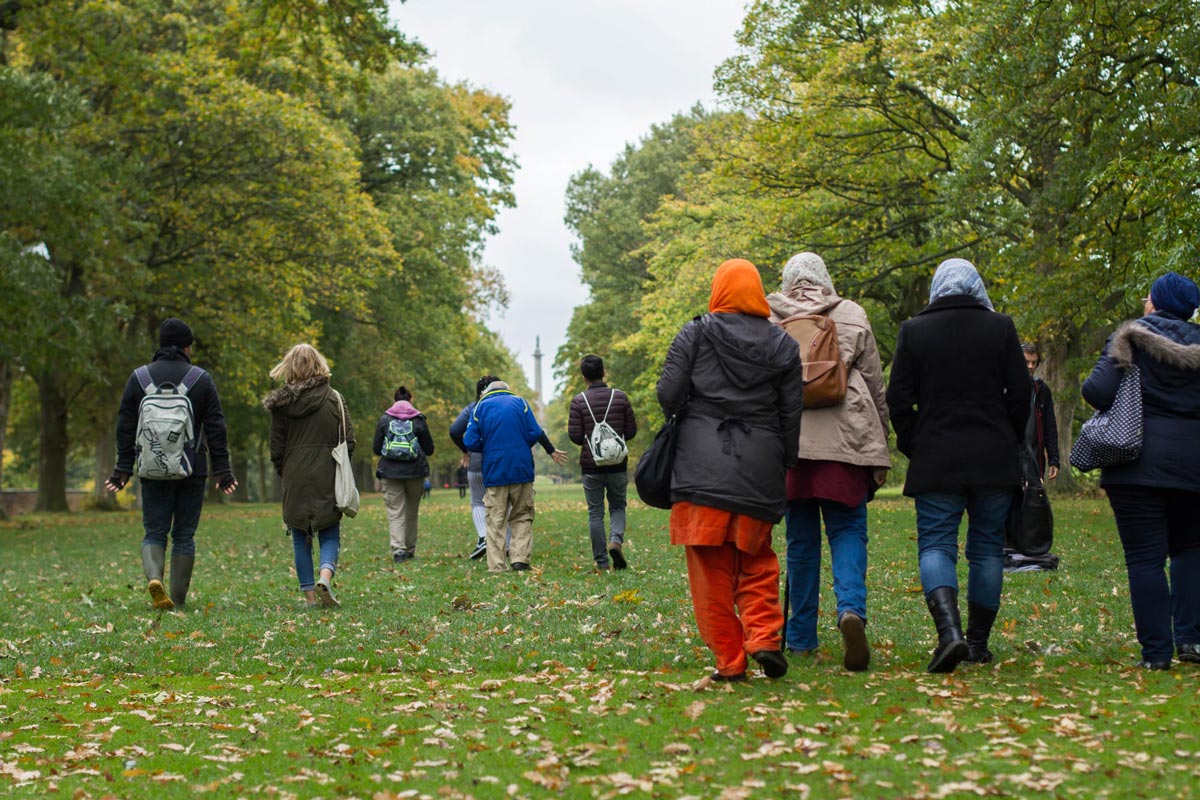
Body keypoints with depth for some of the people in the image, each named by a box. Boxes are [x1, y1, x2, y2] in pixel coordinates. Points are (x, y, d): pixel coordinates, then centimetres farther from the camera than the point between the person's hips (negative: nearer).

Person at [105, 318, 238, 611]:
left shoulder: (138, 377, 4)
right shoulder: (201, 379, 0)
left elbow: (125, 428, 3)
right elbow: (216, 429, -2)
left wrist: (123, 470, 6)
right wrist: (222, 471, 1)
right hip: (192, 471, -1)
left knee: (154, 533, 9)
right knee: (184, 535, 7)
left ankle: (154, 577, -20)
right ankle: (178, 601, 7)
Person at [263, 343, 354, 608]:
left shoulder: (280, 403, -1)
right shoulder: (334, 399, -3)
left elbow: (276, 449, 2)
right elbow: (349, 441, -3)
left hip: (294, 479, 1)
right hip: (327, 479, -1)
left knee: (300, 539, 10)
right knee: (330, 535, 7)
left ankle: (310, 595, 7)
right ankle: (325, 577, -20)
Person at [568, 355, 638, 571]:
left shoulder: (579, 401, -6)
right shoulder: (620, 397, -2)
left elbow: (574, 435, -9)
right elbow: (631, 430, 2)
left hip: (590, 464, -1)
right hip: (617, 464, 1)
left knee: (595, 512, 6)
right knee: (617, 506, 17)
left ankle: (601, 561, 5)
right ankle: (616, 540, -10)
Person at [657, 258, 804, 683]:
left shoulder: (695, 334, 0)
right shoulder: (782, 344, 8)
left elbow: (668, 393, -4)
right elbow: (792, 413, 8)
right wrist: (784, 465, 16)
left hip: (702, 462, -2)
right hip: (760, 466, 2)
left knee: (711, 566, 2)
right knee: (758, 559, 16)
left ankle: (729, 660, 2)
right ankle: (764, 637, -3)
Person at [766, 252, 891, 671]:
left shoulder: (767, 317, 7)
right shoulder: (853, 315, 8)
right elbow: (875, 385, 9)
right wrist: (881, 445, 15)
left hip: (789, 442, 1)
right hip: (846, 440, -1)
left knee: (800, 538, 9)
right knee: (848, 531, 3)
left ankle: (801, 637, 14)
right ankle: (851, 609, -22)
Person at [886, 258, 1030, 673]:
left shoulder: (913, 330, 0)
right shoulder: (1001, 327, 3)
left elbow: (899, 398, -1)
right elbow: (1020, 393, 3)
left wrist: (913, 447, 10)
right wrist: (1010, 444, 15)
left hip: (935, 461, -1)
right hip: (994, 459, 1)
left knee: (935, 545, -1)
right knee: (987, 547, 10)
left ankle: (949, 631, -23)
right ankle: (978, 641, 15)